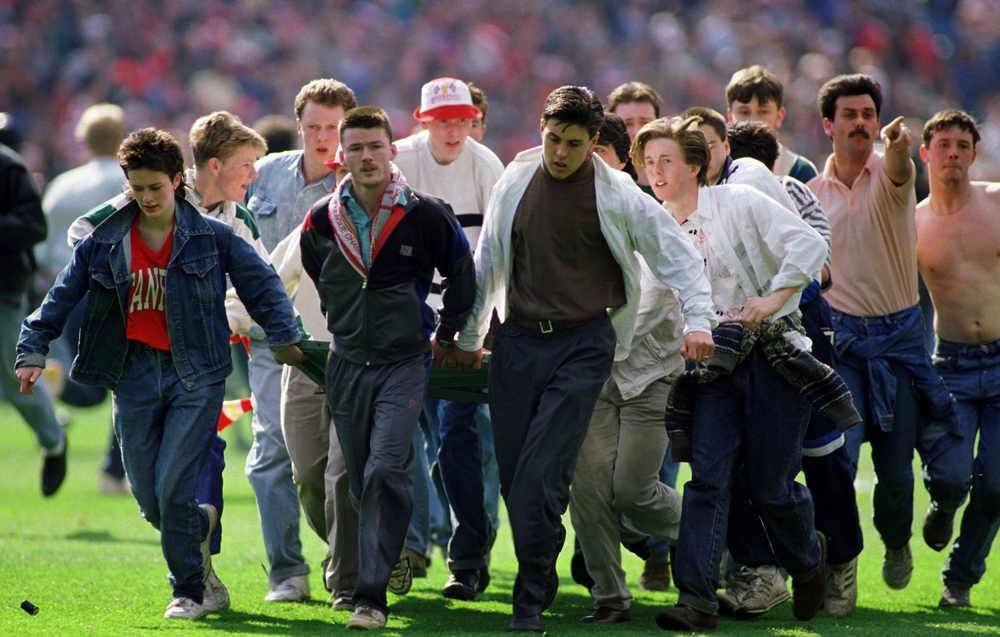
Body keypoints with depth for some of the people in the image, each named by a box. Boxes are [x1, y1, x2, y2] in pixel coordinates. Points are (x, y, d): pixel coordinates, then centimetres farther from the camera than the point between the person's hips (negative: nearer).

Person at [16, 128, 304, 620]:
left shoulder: (212, 238, -2)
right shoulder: (104, 241, 4)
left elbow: (262, 284, 5)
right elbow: (62, 297, 8)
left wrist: (284, 338, -1)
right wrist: (33, 349, 0)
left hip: (195, 376, -3)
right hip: (134, 374, 3)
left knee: (173, 490, -12)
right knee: (149, 501, 4)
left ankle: (189, 592, 6)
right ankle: (201, 525, 38)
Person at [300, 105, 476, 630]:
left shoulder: (425, 216, -9)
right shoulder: (322, 222, 0)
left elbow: (461, 277, 7)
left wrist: (444, 336, 16)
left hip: (405, 363, -4)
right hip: (347, 364, 4)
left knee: (386, 470, -17)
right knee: (360, 479, 8)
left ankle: (372, 595, -17)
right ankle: (393, 553, 36)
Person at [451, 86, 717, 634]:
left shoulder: (617, 195, -3)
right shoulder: (514, 184, 6)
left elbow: (679, 256, 2)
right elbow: (488, 263, 19)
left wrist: (697, 321, -10)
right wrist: (469, 336, 23)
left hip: (583, 344, -4)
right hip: (519, 342, 4)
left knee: (543, 472, -15)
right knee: (514, 477, 0)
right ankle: (542, 572, 20)